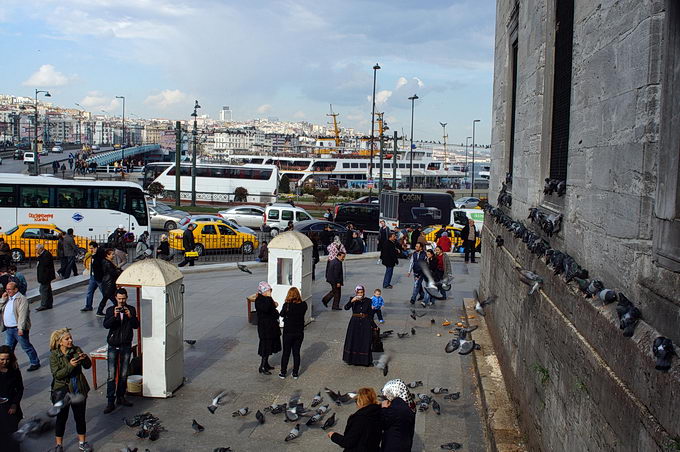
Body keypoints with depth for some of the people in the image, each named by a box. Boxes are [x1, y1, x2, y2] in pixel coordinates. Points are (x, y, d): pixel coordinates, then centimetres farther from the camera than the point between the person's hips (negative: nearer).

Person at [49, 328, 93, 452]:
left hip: (79, 390, 3)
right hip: (62, 391, -3)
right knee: (61, 418, 7)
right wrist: (70, 366, -28)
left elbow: (88, 366, -2)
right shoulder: (54, 355, -8)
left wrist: (85, 358, -23)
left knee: (80, 417, 10)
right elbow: (57, 374, -16)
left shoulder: (76, 350, -1)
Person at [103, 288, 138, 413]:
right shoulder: (111, 310, 0)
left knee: (123, 374, 9)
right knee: (111, 375, -6)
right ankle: (110, 402, -4)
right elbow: (106, 325, -14)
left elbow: (136, 325, -6)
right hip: (113, 346, -2)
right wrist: (114, 316, -29)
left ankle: (120, 397, 23)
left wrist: (130, 316, -22)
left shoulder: (131, 309, 3)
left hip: (126, 346, 2)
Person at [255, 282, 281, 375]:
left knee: (270, 345, 16)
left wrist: (274, 305, 6)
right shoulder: (258, 300, -17)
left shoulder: (267, 299, 10)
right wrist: (269, 297, -30)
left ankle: (266, 364, 27)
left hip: (271, 326, 9)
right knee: (266, 346, -6)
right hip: (264, 327, -9)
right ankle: (262, 367, 0)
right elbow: (265, 308, -35)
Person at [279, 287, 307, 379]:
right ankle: (295, 373, 20)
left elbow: (282, 314, -3)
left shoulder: (287, 305, -18)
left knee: (286, 353, 12)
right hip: (299, 332, 2)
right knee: (296, 353, 13)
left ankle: (283, 373, 20)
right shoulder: (303, 305, -11)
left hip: (288, 332, -2)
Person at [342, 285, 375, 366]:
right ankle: (352, 359, 18)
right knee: (353, 341, 5)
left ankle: (365, 360, 12)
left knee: (365, 342, 2)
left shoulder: (368, 301, 1)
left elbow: (370, 314, 7)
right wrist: (352, 301, -33)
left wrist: (373, 325, 7)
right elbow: (346, 308, -18)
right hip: (355, 323, 0)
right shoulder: (353, 299, -2)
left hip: (365, 323, 0)